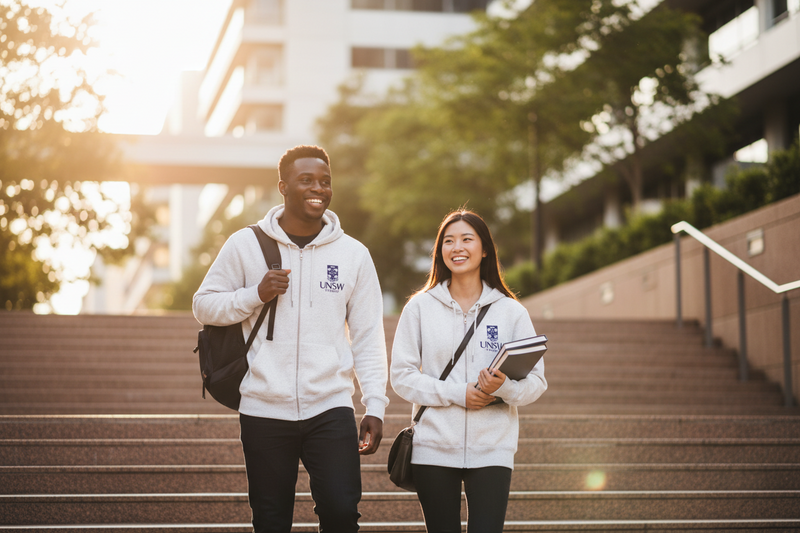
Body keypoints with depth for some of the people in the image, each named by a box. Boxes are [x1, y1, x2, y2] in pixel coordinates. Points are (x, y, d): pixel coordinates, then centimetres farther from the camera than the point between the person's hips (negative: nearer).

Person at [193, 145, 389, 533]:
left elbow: (368, 337, 6)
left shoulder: (354, 254, 5)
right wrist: (256, 294, -11)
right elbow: (204, 305, 6)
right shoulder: (246, 245, 2)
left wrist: (375, 406, -1)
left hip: (332, 409, 0)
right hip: (264, 410, 0)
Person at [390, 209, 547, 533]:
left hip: (492, 449, 0)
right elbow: (402, 376, 0)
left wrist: (504, 387, -19)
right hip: (433, 448, 1)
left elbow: (536, 382, 3)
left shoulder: (510, 311, 5)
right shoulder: (420, 307, 5)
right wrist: (457, 393, -12)